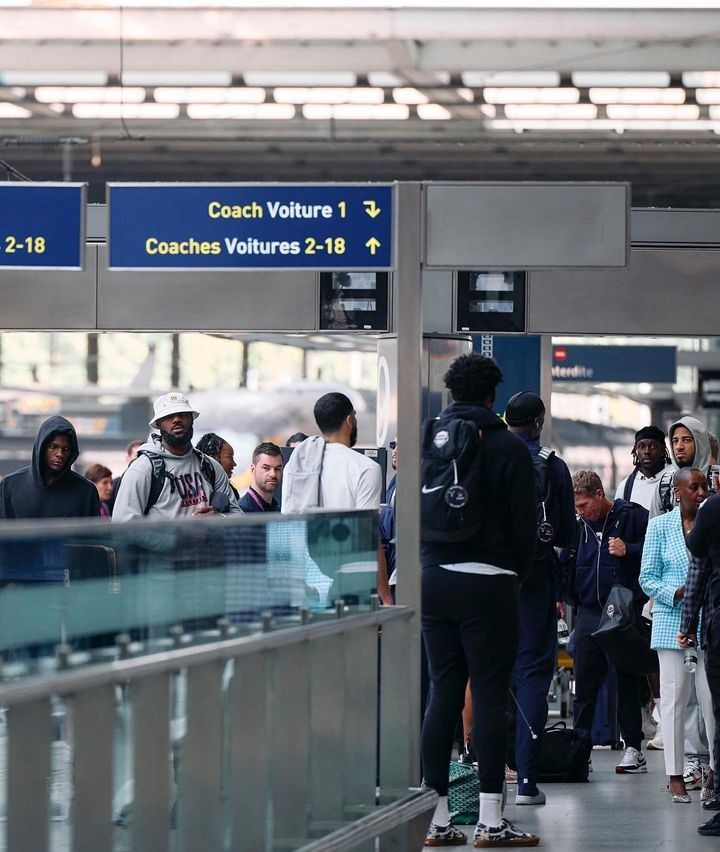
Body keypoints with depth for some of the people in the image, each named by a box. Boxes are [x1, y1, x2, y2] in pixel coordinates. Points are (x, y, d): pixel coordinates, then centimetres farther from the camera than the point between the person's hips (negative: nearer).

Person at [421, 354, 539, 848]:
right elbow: (525, 525, -5)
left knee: (442, 693, 8)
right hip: (489, 582, -4)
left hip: (434, 581, 4)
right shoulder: (509, 448, -6)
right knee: (490, 697, -2)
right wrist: (515, 576, 10)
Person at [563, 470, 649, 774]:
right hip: (588, 614, 4)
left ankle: (634, 749, 6)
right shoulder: (577, 526, 12)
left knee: (628, 681, 1)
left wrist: (629, 550, -17)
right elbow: (565, 564, 21)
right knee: (584, 682, 4)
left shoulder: (632, 516, -3)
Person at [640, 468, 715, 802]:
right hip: (672, 621, -1)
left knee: (713, 697, -4)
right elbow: (647, 578, 4)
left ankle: (715, 770, 6)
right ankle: (676, 776, 3)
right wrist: (677, 593, -12)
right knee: (673, 697, -1)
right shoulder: (660, 526, 5)